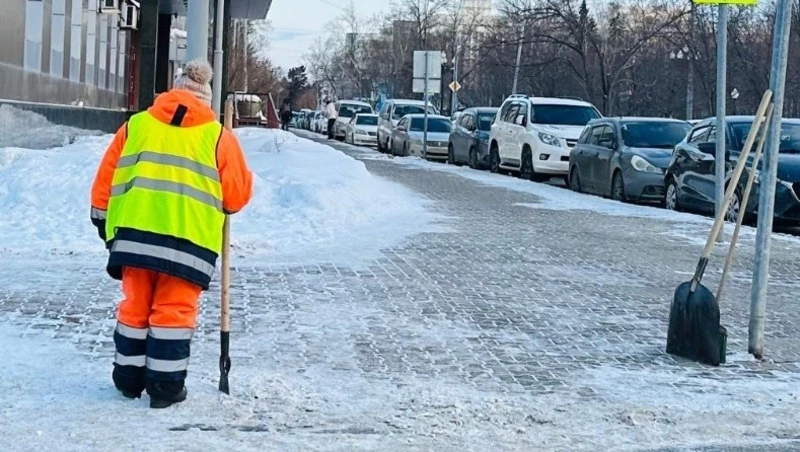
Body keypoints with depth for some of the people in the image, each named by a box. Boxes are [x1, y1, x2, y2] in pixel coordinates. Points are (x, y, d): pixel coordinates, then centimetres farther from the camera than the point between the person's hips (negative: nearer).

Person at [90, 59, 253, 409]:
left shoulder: (136, 125, 14)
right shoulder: (217, 136, 7)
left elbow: (105, 180, 13)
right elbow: (238, 195, 5)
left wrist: (103, 222, 23)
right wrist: (214, 200, 26)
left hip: (134, 234, 3)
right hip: (188, 239, -3)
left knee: (136, 306, 14)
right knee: (174, 310, 4)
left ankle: (129, 379, 23)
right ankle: (166, 386, 7)